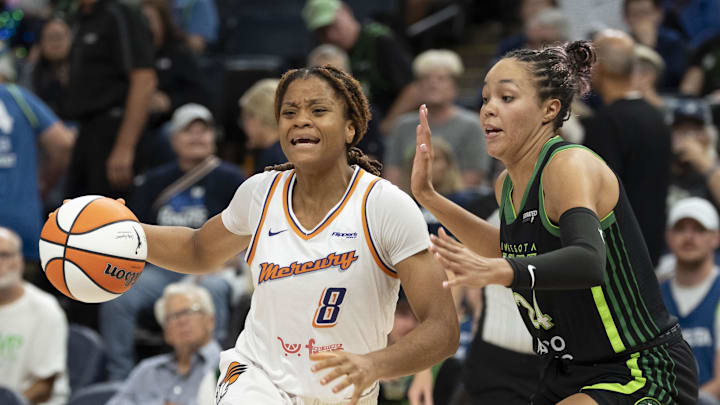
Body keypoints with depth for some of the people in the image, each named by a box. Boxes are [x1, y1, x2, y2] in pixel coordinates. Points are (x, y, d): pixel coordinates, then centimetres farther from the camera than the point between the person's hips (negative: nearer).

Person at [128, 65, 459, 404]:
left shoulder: (386, 205, -14)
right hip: (256, 377, 0)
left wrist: (373, 365, -35)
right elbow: (199, 252, 20)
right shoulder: (261, 193, -2)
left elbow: (443, 329, -18)